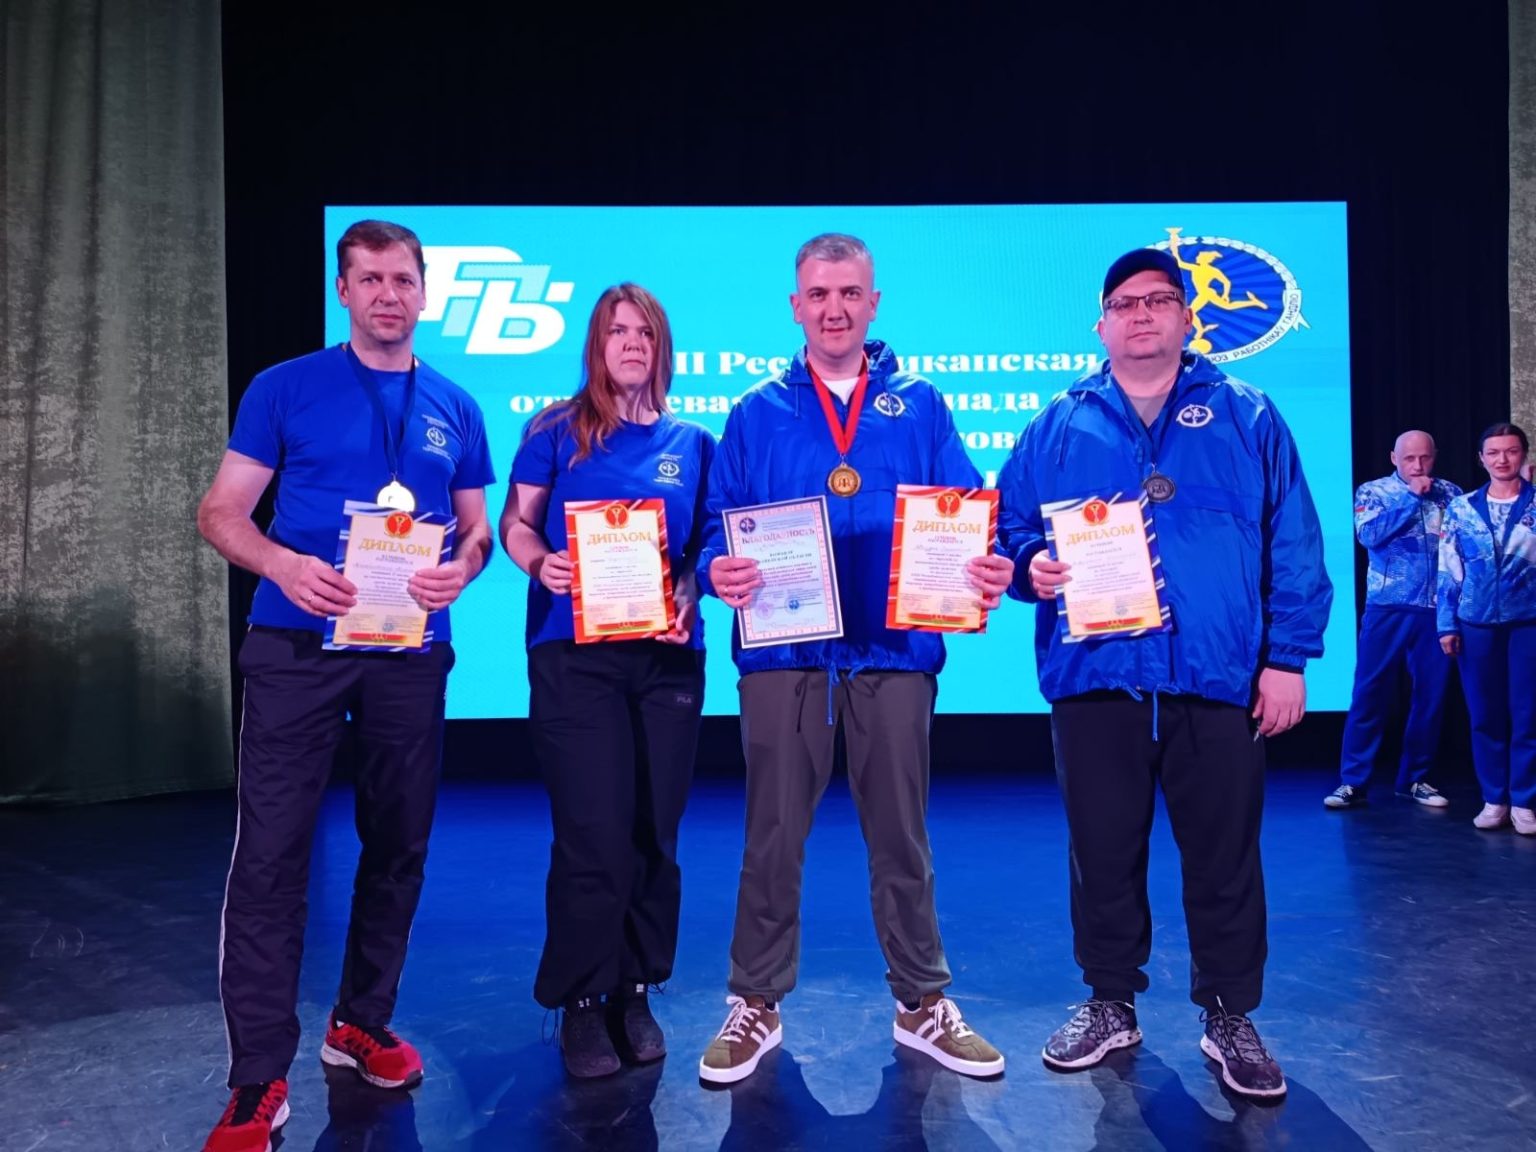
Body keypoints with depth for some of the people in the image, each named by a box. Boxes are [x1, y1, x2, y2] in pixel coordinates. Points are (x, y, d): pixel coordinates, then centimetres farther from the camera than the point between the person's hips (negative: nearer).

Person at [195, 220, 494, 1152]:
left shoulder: (455, 408, 11)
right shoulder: (286, 389, 3)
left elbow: (477, 526, 15)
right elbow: (221, 511, 1)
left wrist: (462, 569, -9)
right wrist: (281, 563, -20)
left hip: (412, 651, 3)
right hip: (299, 646, -3)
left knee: (399, 844, 10)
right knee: (272, 850, -4)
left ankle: (364, 1023, 29)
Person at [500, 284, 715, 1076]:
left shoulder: (692, 444, 11)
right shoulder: (555, 430, 4)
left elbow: (705, 545, 12)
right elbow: (515, 523, 4)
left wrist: (688, 597, -8)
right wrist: (539, 563, -17)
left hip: (668, 654, 3)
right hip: (574, 652, -3)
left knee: (654, 830, 7)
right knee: (592, 831, -4)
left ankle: (635, 994, 23)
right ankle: (582, 1002, 13)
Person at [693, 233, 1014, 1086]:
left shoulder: (920, 408, 9)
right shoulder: (756, 415, 9)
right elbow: (721, 530, 6)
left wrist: (985, 571, -15)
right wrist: (718, 572, -16)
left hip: (894, 653, 1)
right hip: (784, 653, 0)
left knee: (901, 838, 11)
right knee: (772, 839, 7)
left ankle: (923, 1005, 28)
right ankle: (756, 1006, 24)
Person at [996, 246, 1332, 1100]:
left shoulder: (1246, 416, 7)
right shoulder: (1059, 426, 10)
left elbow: (1294, 544, 4)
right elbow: (1011, 526, 10)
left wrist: (1287, 657, -1)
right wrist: (1032, 567, -13)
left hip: (1220, 677, -1)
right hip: (1094, 676, 1)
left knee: (1225, 855, 8)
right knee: (1103, 852, 10)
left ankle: (1231, 1018, 26)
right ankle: (1111, 1006, 28)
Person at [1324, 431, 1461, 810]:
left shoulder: (1450, 493, 11)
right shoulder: (1373, 492, 5)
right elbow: (1370, 535, -13)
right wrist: (1411, 497, -10)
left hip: (1438, 608, 3)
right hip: (1388, 608, -2)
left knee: (1430, 696, 6)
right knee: (1371, 693, -3)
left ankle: (1414, 779, 19)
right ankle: (1352, 782, 1)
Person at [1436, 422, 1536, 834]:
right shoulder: (1461, 508, 6)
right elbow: (1448, 571, 6)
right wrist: (1446, 624, 1)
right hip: (1475, 625, 1)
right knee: (1484, 715, 6)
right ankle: (1494, 799, 16)